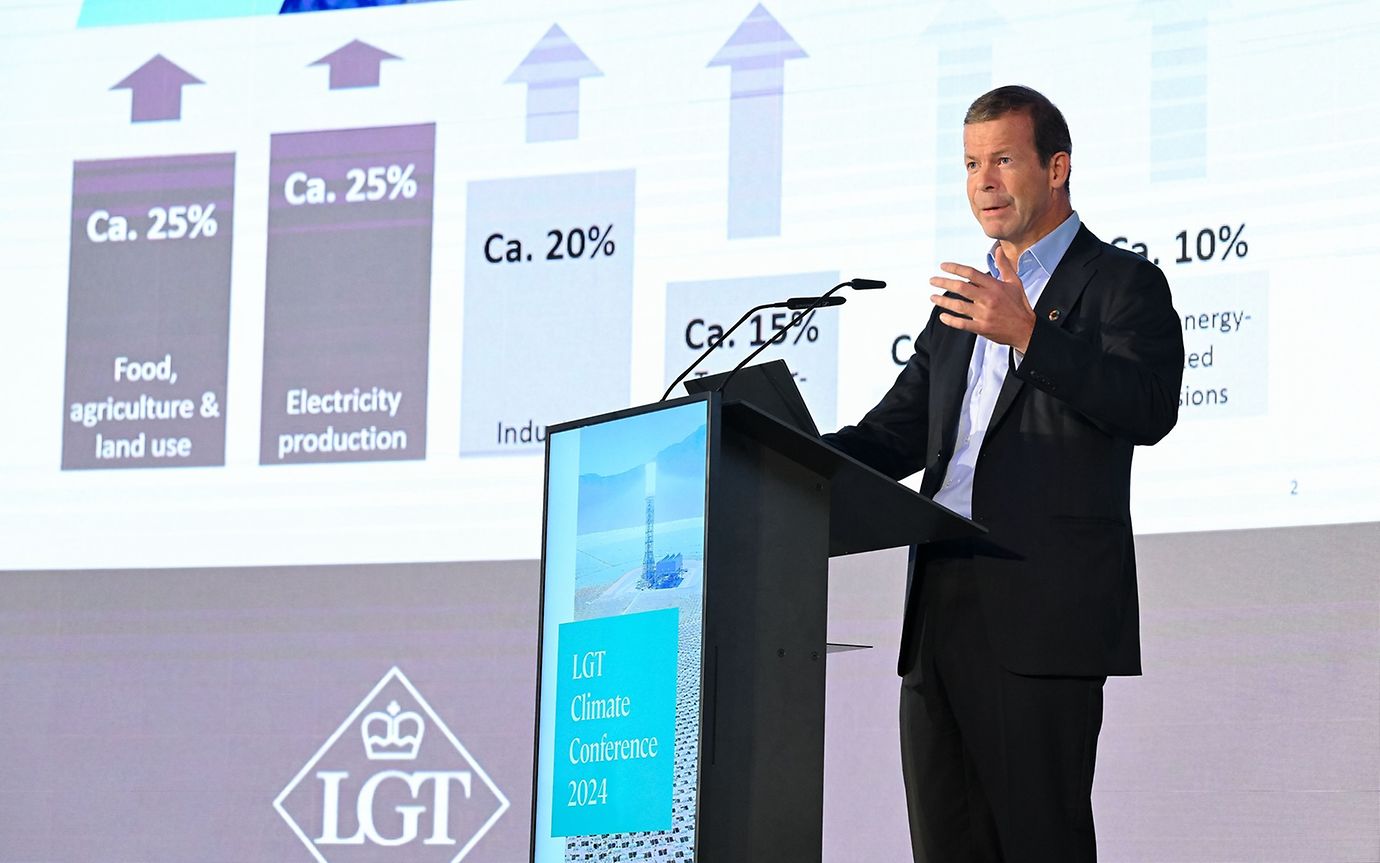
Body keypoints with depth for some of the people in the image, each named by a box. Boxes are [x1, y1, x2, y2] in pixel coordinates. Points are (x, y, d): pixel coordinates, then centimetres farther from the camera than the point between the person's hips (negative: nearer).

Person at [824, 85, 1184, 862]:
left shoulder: (1122, 285, 2)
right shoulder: (965, 302, 24)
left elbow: (1150, 408, -14)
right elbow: (898, 433, 22)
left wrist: (1029, 335, -24)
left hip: (1040, 620, -7)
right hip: (941, 615, 7)